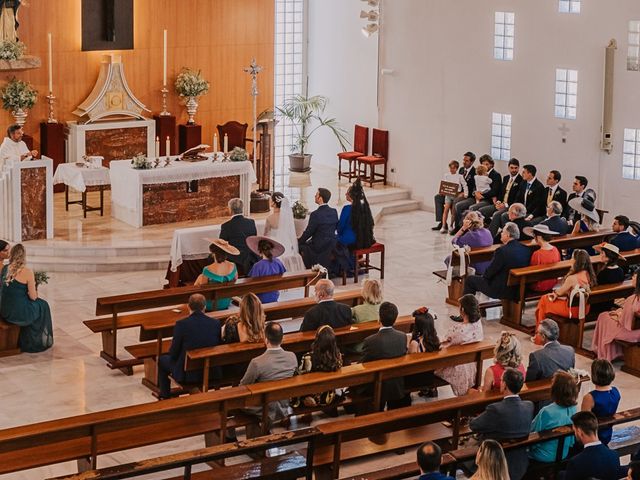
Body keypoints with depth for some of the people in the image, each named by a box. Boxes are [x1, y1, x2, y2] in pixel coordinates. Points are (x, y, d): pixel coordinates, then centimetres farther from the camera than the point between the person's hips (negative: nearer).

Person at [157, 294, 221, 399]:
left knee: (162, 360, 26)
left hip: (187, 374, -4)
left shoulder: (181, 324, -18)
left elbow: (173, 353, -9)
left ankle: (165, 396, 36)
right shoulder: (216, 323, -8)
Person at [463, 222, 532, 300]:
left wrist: (483, 276, 9)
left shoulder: (502, 251, -25)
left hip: (501, 290, -7)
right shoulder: (526, 249, -6)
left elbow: (488, 274, -15)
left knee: (470, 279, 12)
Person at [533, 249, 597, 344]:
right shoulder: (589, 275, -6)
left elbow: (560, 292, -10)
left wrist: (554, 292, 11)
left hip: (573, 309, -8)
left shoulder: (572, 278, -28)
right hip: (584, 308, 8)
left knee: (543, 300, 14)